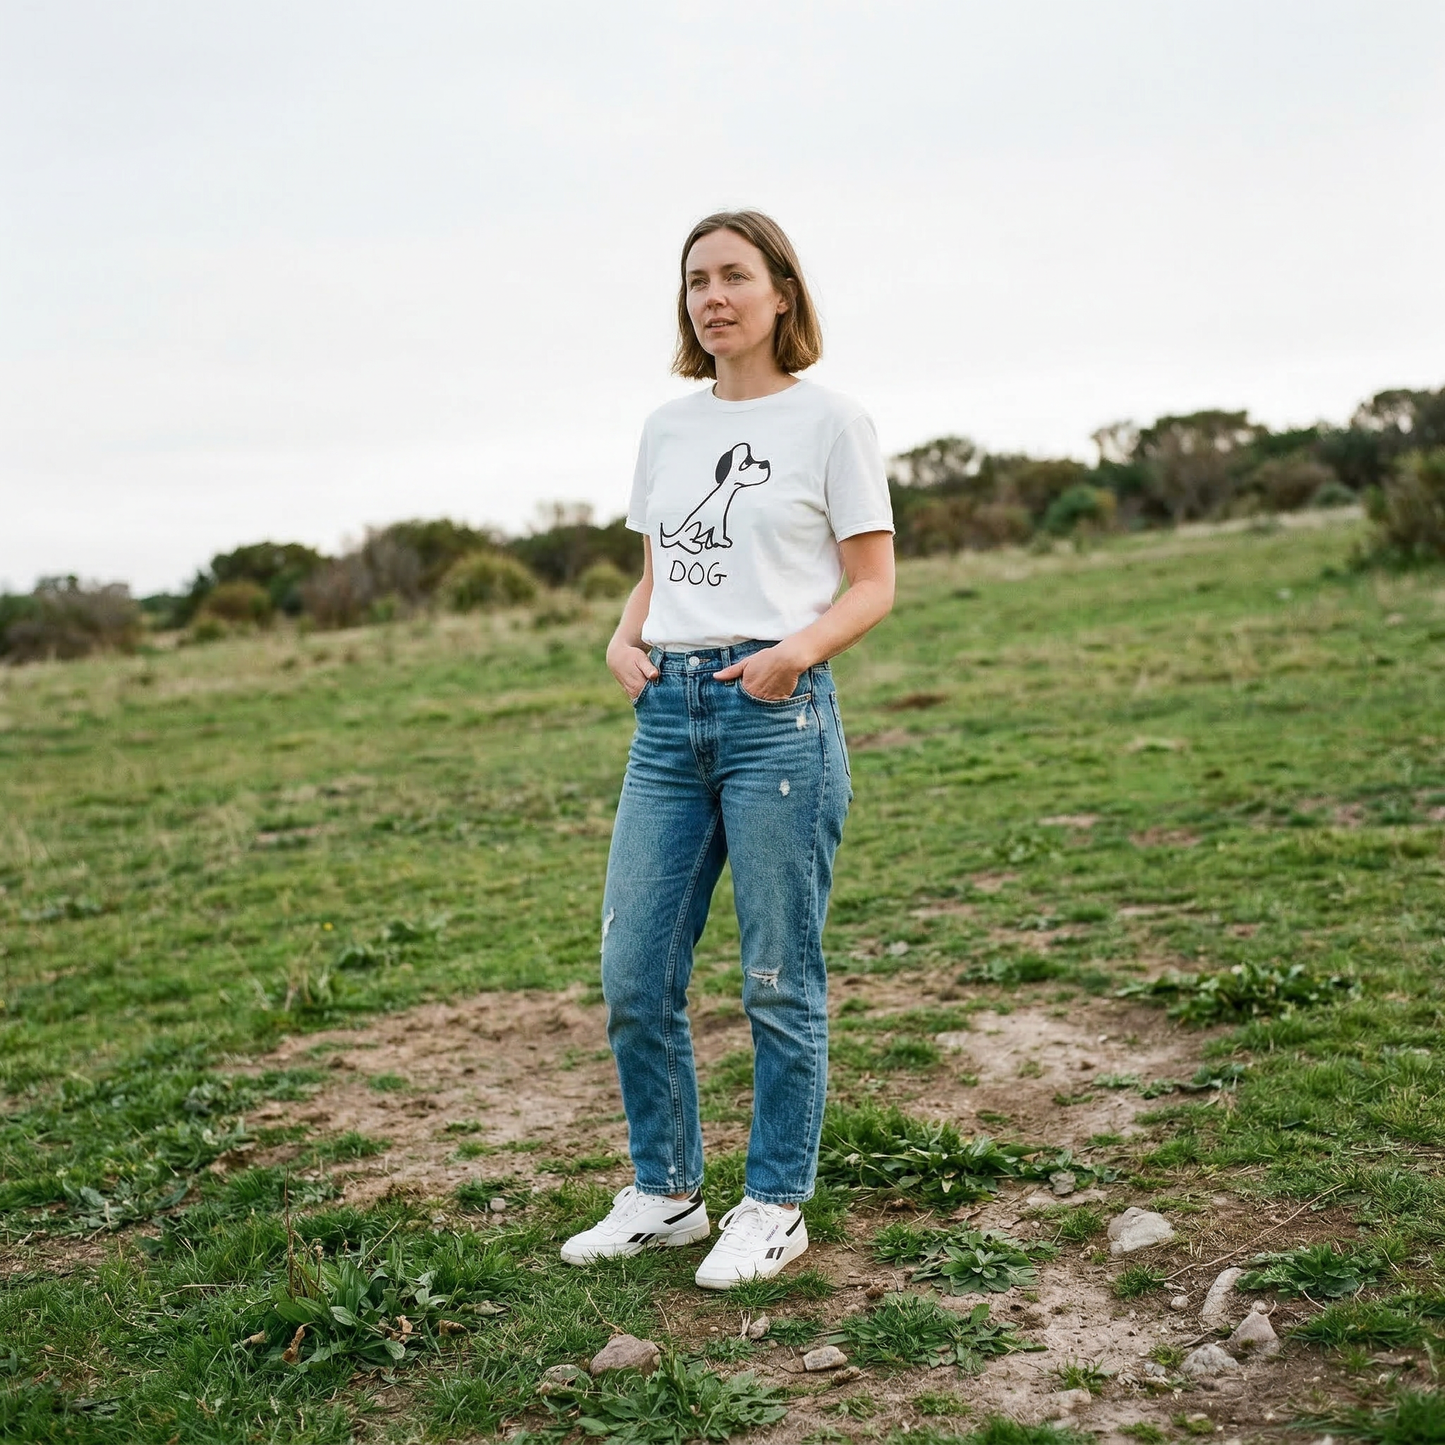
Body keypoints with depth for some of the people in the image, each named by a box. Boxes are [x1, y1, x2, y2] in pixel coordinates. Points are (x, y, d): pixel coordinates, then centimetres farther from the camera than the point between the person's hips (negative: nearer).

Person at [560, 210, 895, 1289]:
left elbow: (873, 584, -1)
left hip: (779, 712, -5)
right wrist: (624, 641, 1)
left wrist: (798, 650, -19)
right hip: (669, 712, 6)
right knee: (634, 977, 6)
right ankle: (665, 1193, 24)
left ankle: (776, 1207, 19)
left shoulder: (830, 421, 0)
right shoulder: (667, 428, 15)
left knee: (779, 982, 3)